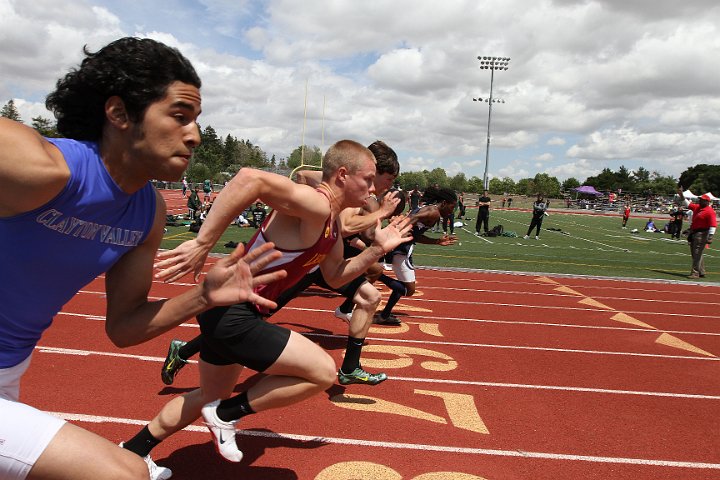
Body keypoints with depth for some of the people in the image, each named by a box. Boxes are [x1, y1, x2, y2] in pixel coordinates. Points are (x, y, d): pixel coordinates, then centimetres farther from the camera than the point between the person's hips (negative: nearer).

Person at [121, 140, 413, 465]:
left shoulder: (332, 221, 10)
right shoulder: (316, 205, -21)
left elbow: (334, 277, 20)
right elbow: (250, 178, -36)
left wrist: (378, 249, 9)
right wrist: (202, 244, -35)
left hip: (227, 310, 10)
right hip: (232, 314, -10)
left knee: (212, 397, 27)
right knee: (323, 371, -8)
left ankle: (133, 451, 44)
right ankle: (227, 414, 5)